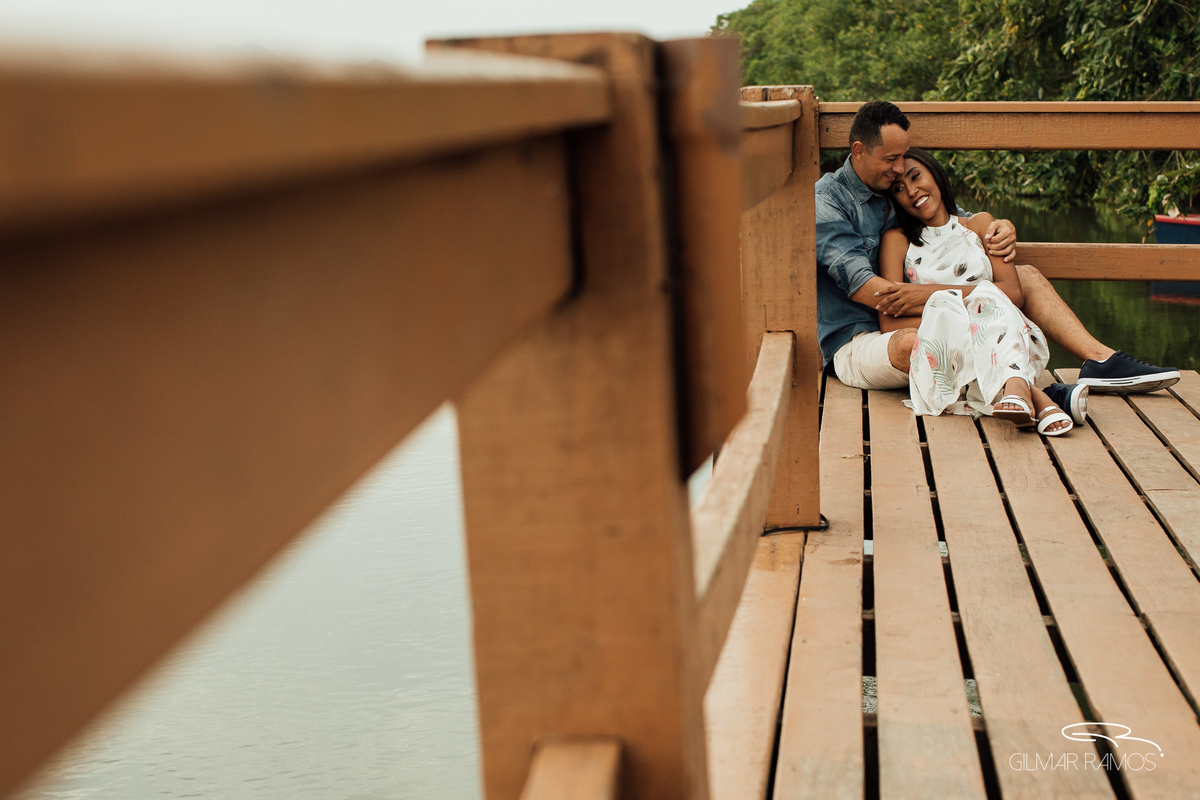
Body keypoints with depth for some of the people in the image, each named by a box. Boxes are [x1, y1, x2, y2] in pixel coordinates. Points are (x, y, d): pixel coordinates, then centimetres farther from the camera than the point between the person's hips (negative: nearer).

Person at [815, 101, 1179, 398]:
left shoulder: (902, 191, 14)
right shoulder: (827, 200, -11)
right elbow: (861, 286, -23)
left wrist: (1000, 229, -5)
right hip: (856, 345, -8)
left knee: (1026, 276, 3)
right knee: (912, 342, -44)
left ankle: (1101, 360, -13)